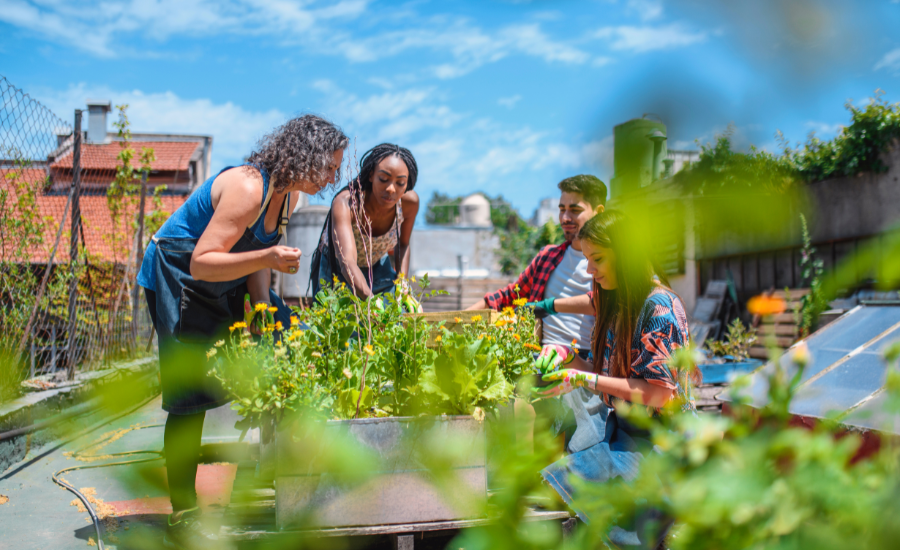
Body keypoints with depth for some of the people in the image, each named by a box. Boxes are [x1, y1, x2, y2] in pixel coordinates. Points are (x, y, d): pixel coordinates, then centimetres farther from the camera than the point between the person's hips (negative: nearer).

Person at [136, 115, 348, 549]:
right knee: (190, 397, -9)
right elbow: (201, 263, -31)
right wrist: (266, 257, -43)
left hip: (226, 284, 9)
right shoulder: (247, 188, -29)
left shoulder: (288, 195, -1)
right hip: (176, 280, -9)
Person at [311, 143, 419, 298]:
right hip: (335, 267, -3)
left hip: (377, 267, 3)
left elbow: (403, 245, -2)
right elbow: (348, 263, -50)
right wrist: (373, 302, -66)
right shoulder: (345, 203, -37)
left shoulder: (409, 202, -24)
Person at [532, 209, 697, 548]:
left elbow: (661, 394, -20)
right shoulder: (615, 304, 10)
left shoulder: (659, 306, -16)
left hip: (654, 440, -9)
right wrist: (566, 355, -1)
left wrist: (584, 379, -21)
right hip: (616, 424, 9)